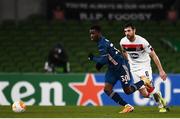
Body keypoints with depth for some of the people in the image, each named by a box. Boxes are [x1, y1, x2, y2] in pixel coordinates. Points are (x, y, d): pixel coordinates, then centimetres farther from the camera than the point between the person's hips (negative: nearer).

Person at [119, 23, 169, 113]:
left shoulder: (142, 41, -19)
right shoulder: (123, 42, -8)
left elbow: (154, 56, -14)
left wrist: (161, 71, -16)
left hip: (144, 66, -4)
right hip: (134, 68, 4)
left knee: (146, 83, -29)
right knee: (144, 94, -6)